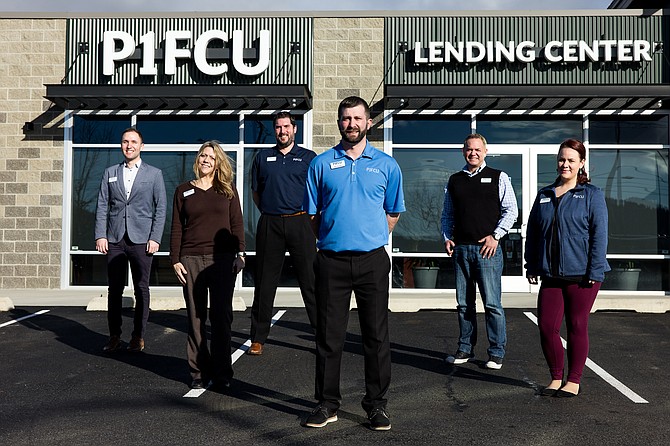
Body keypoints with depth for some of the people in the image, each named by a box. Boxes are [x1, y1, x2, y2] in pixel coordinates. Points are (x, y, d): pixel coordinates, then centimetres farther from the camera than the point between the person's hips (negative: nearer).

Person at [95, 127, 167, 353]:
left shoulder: (154, 174, 6)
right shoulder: (110, 173, 13)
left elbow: (160, 209, 3)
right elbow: (102, 206, 9)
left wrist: (155, 238, -6)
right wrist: (100, 235, -1)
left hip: (141, 240, -2)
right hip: (114, 240, 2)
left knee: (141, 289, 4)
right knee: (114, 289, 5)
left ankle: (138, 336, 13)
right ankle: (114, 336, 14)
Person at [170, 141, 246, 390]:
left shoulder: (228, 190, 10)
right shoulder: (184, 191, 12)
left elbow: (237, 223, 7)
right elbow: (176, 228, 10)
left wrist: (239, 252, -3)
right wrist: (175, 259, 2)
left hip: (222, 259, -1)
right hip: (191, 260, 1)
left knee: (221, 316, 0)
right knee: (196, 318, 3)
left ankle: (222, 374, 8)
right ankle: (199, 372, 12)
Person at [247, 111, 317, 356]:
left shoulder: (308, 157, 8)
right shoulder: (263, 157, 13)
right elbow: (256, 193, 18)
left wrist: (310, 217, 1)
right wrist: (270, 212, 10)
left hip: (300, 223, -1)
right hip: (269, 225, 2)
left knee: (311, 280, -1)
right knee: (265, 283, 6)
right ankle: (258, 338, 15)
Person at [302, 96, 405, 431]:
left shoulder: (386, 165, 7)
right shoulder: (322, 164, 6)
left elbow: (393, 213, 15)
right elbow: (312, 214, 10)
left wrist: (370, 237, 11)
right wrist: (331, 238, 9)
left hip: (372, 260, 0)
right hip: (331, 261, 0)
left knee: (376, 335, 5)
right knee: (329, 335, 6)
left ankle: (376, 403, 19)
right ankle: (327, 403, 20)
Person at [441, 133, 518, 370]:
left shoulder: (498, 178, 5)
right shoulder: (454, 180, 14)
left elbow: (511, 210, 3)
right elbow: (447, 214, 19)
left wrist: (495, 236, -7)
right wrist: (447, 238, 5)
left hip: (487, 249, -3)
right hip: (461, 249, 4)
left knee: (492, 303, -3)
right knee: (464, 303, 9)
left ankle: (496, 353, 8)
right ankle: (465, 349, 19)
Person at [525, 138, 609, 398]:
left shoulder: (592, 195, 0)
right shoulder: (544, 195, 13)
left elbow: (599, 234, -5)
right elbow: (532, 233, 16)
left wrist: (594, 272, -12)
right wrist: (531, 266, 10)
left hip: (581, 275, -4)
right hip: (551, 275, 4)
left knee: (577, 326, 5)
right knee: (546, 326, 0)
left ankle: (574, 381, 19)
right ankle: (556, 378, 19)